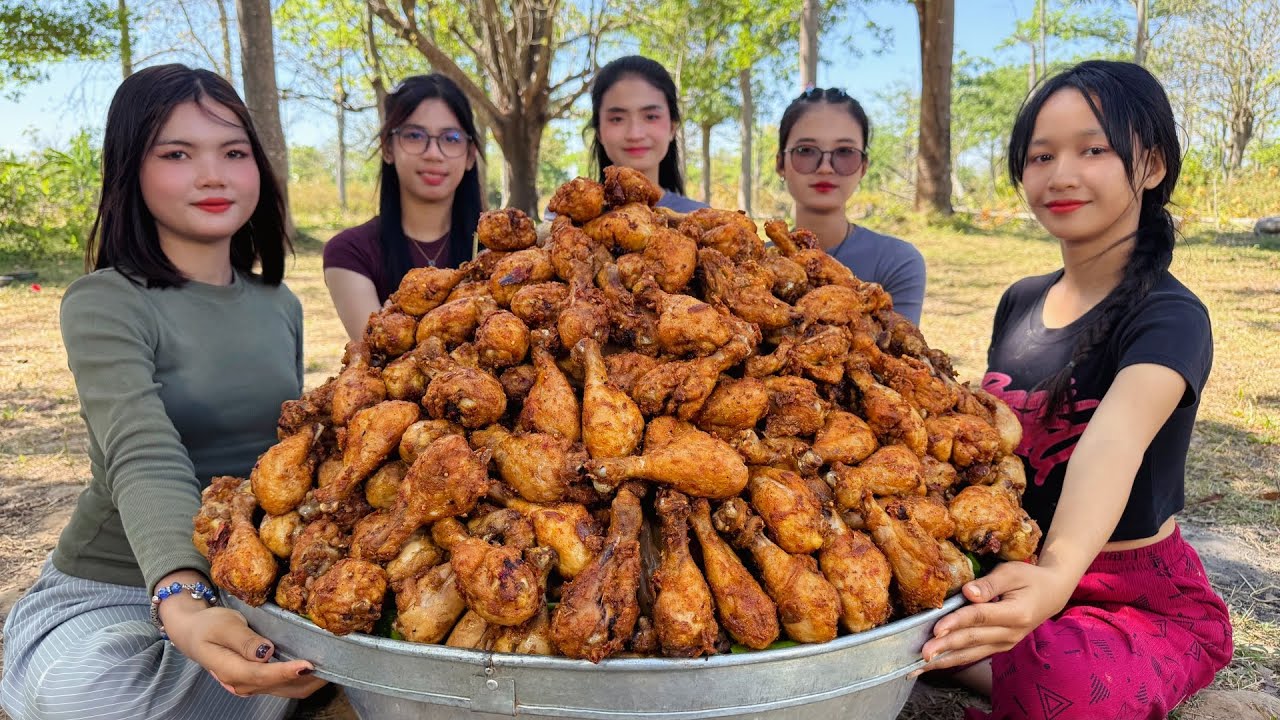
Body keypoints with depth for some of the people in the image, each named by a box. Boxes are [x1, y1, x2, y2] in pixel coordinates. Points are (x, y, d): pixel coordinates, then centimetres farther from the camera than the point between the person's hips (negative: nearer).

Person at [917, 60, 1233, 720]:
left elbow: (1115, 441, -38)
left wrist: (1056, 576, -57)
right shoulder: (1020, 302, 5)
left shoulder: (1170, 318, -17)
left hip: (1142, 597, -4)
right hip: (1016, 568, 5)